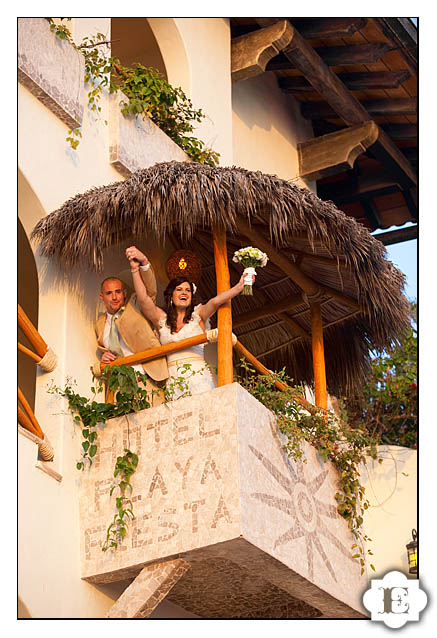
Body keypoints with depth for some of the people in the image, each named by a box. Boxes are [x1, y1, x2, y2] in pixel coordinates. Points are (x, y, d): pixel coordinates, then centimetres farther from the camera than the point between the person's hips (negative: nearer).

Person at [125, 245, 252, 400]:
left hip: (198, 376, -1)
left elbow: (215, 301, -4)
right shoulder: (161, 318, 14)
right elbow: (143, 299, 2)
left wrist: (239, 287, -22)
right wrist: (135, 268, -8)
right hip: (172, 380, 1)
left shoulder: (198, 315, 12)